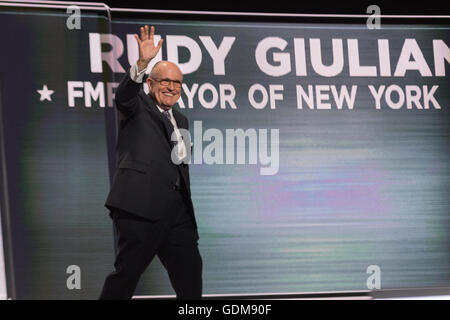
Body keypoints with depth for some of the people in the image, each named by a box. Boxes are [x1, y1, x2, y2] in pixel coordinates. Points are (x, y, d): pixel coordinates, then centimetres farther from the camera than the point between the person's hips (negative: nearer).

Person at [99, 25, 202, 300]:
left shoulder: (181, 120, 25)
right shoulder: (139, 105, 6)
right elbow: (124, 96, -18)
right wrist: (142, 63, -35)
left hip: (177, 210, 7)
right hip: (141, 206, -7)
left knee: (190, 271, 7)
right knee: (127, 272, -4)